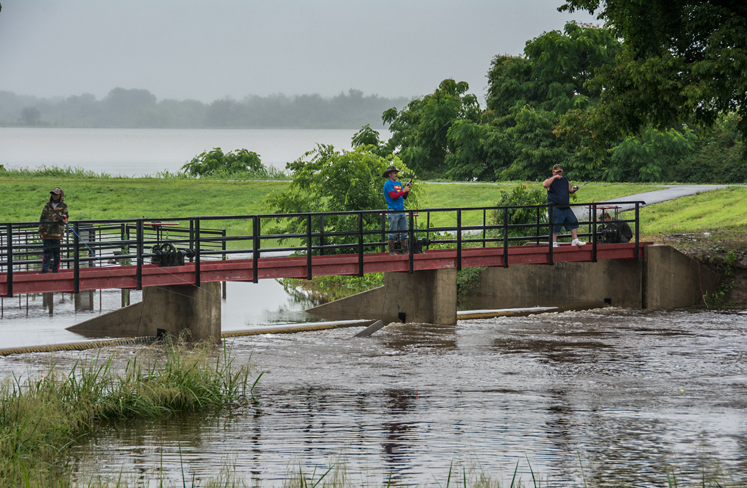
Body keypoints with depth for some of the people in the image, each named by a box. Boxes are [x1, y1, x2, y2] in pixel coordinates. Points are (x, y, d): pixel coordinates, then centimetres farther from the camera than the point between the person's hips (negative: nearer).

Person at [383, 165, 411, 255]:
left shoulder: (398, 183, 17)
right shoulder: (388, 184, -5)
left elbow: (404, 197, 17)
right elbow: (393, 196, -16)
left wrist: (407, 189, 1)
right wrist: (403, 191, -11)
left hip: (401, 211, 7)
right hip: (393, 212, -7)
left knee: (404, 232, 6)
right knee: (392, 233, -5)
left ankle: (405, 251, 8)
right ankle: (391, 252, -3)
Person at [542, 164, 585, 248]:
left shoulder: (565, 180, 16)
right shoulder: (551, 180, -2)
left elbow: (570, 190, 23)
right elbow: (544, 184, -25)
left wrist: (573, 190, -1)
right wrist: (555, 177, -25)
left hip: (566, 207, 6)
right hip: (555, 208, -6)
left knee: (573, 222, 3)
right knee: (555, 226, -6)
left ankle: (575, 241, 9)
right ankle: (554, 243, 2)